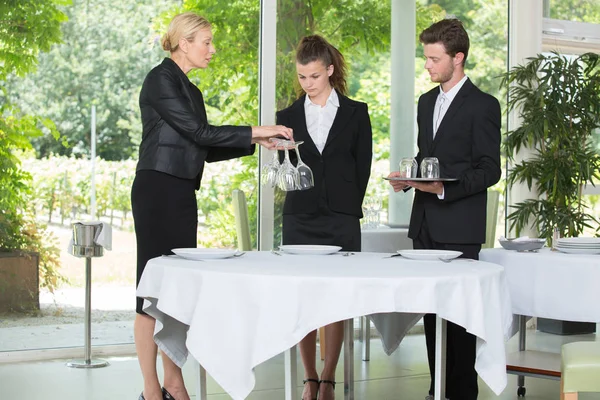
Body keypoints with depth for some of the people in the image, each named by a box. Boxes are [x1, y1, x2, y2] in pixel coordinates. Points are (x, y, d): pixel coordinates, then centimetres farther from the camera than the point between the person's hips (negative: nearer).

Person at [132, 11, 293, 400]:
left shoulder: (190, 90, 18)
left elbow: (204, 148, 17)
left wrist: (255, 142, 9)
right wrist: (253, 131, -13)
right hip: (158, 190, -9)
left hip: (183, 194, 9)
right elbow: (198, 132, -17)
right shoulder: (161, 80, -9)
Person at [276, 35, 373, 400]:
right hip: (300, 219, 2)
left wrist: (347, 207, 2)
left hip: (342, 221, -2)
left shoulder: (356, 113, 4)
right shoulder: (289, 116, 9)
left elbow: (363, 167, 5)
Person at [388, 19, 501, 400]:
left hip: (459, 227, -7)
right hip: (425, 224, 7)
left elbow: (490, 170, -10)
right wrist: (408, 177, 4)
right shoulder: (427, 102, 15)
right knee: (431, 308, 10)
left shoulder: (483, 106, -7)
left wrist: (445, 188, -21)